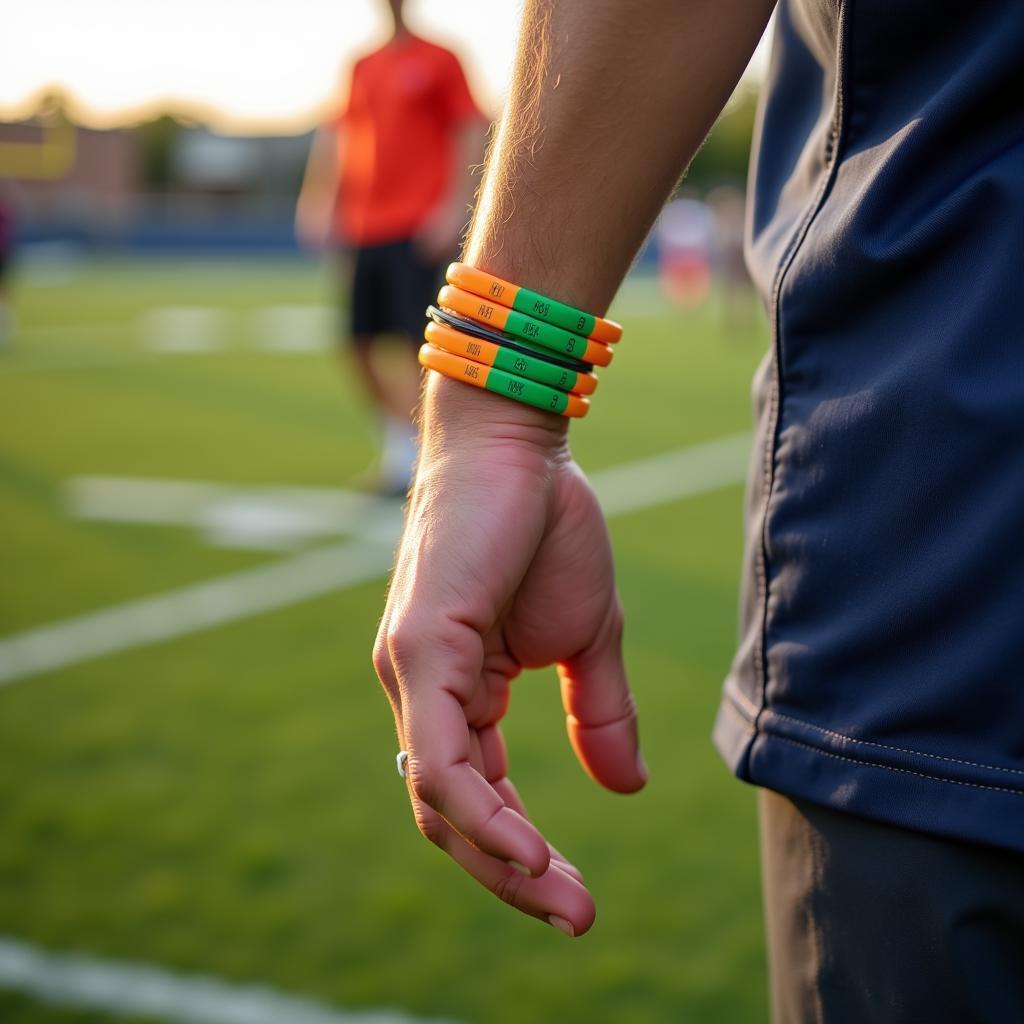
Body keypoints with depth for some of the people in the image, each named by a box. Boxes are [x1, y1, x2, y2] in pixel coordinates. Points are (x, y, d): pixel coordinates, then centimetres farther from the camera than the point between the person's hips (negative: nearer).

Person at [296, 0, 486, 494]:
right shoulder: (361, 67, 15)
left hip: (416, 231, -6)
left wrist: (455, 208, -12)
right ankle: (396, 432, 22)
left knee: (414, 339, -10)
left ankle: (407, 452, -3)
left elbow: (472, 133, -5)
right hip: (361, 230, 6)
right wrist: (319, 200, 9)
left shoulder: (439, 60, 0)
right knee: (360, 343, 5)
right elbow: (334, 135, 19)